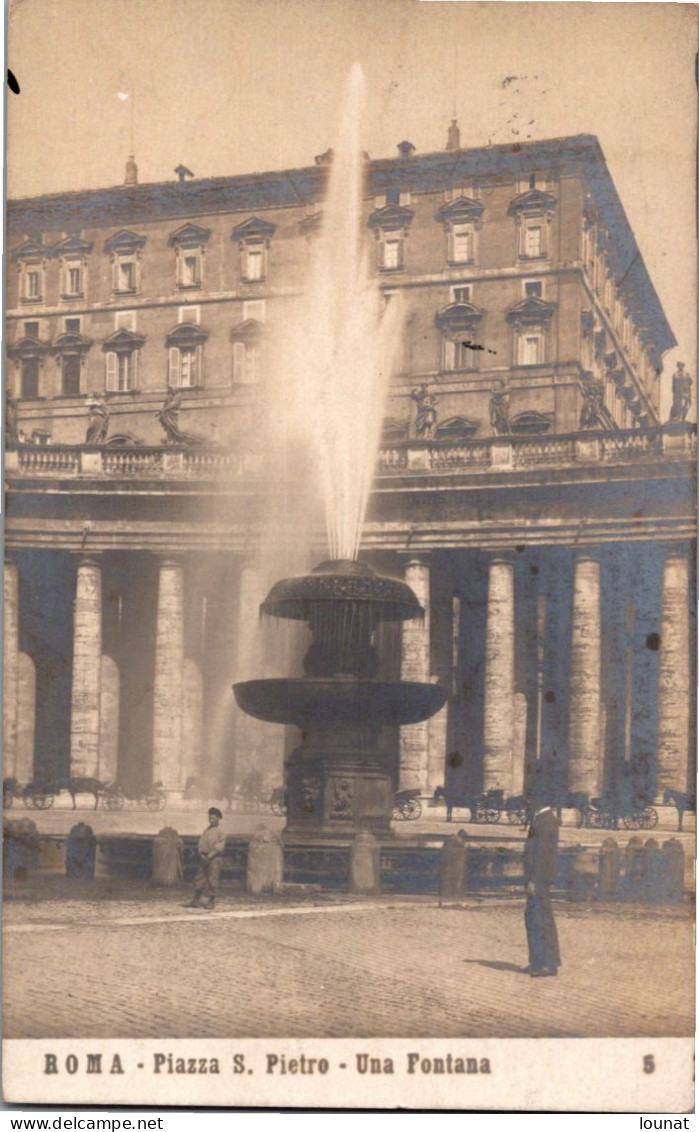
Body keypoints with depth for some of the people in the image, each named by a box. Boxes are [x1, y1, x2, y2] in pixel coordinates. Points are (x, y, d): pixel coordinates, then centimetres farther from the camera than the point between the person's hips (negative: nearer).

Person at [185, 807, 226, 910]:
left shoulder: (220, 832, -4)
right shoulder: (206, 830, 14)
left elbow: (220, 846, -12)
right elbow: (201, 843, 10)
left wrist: (210, 856, -17)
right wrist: (201, 854, -6)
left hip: (215, 858, -6)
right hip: (204, 858, 6)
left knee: (212, 880, -5)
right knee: (199, 879, 5)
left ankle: (211, 902, 1)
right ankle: (196, 901, 10)